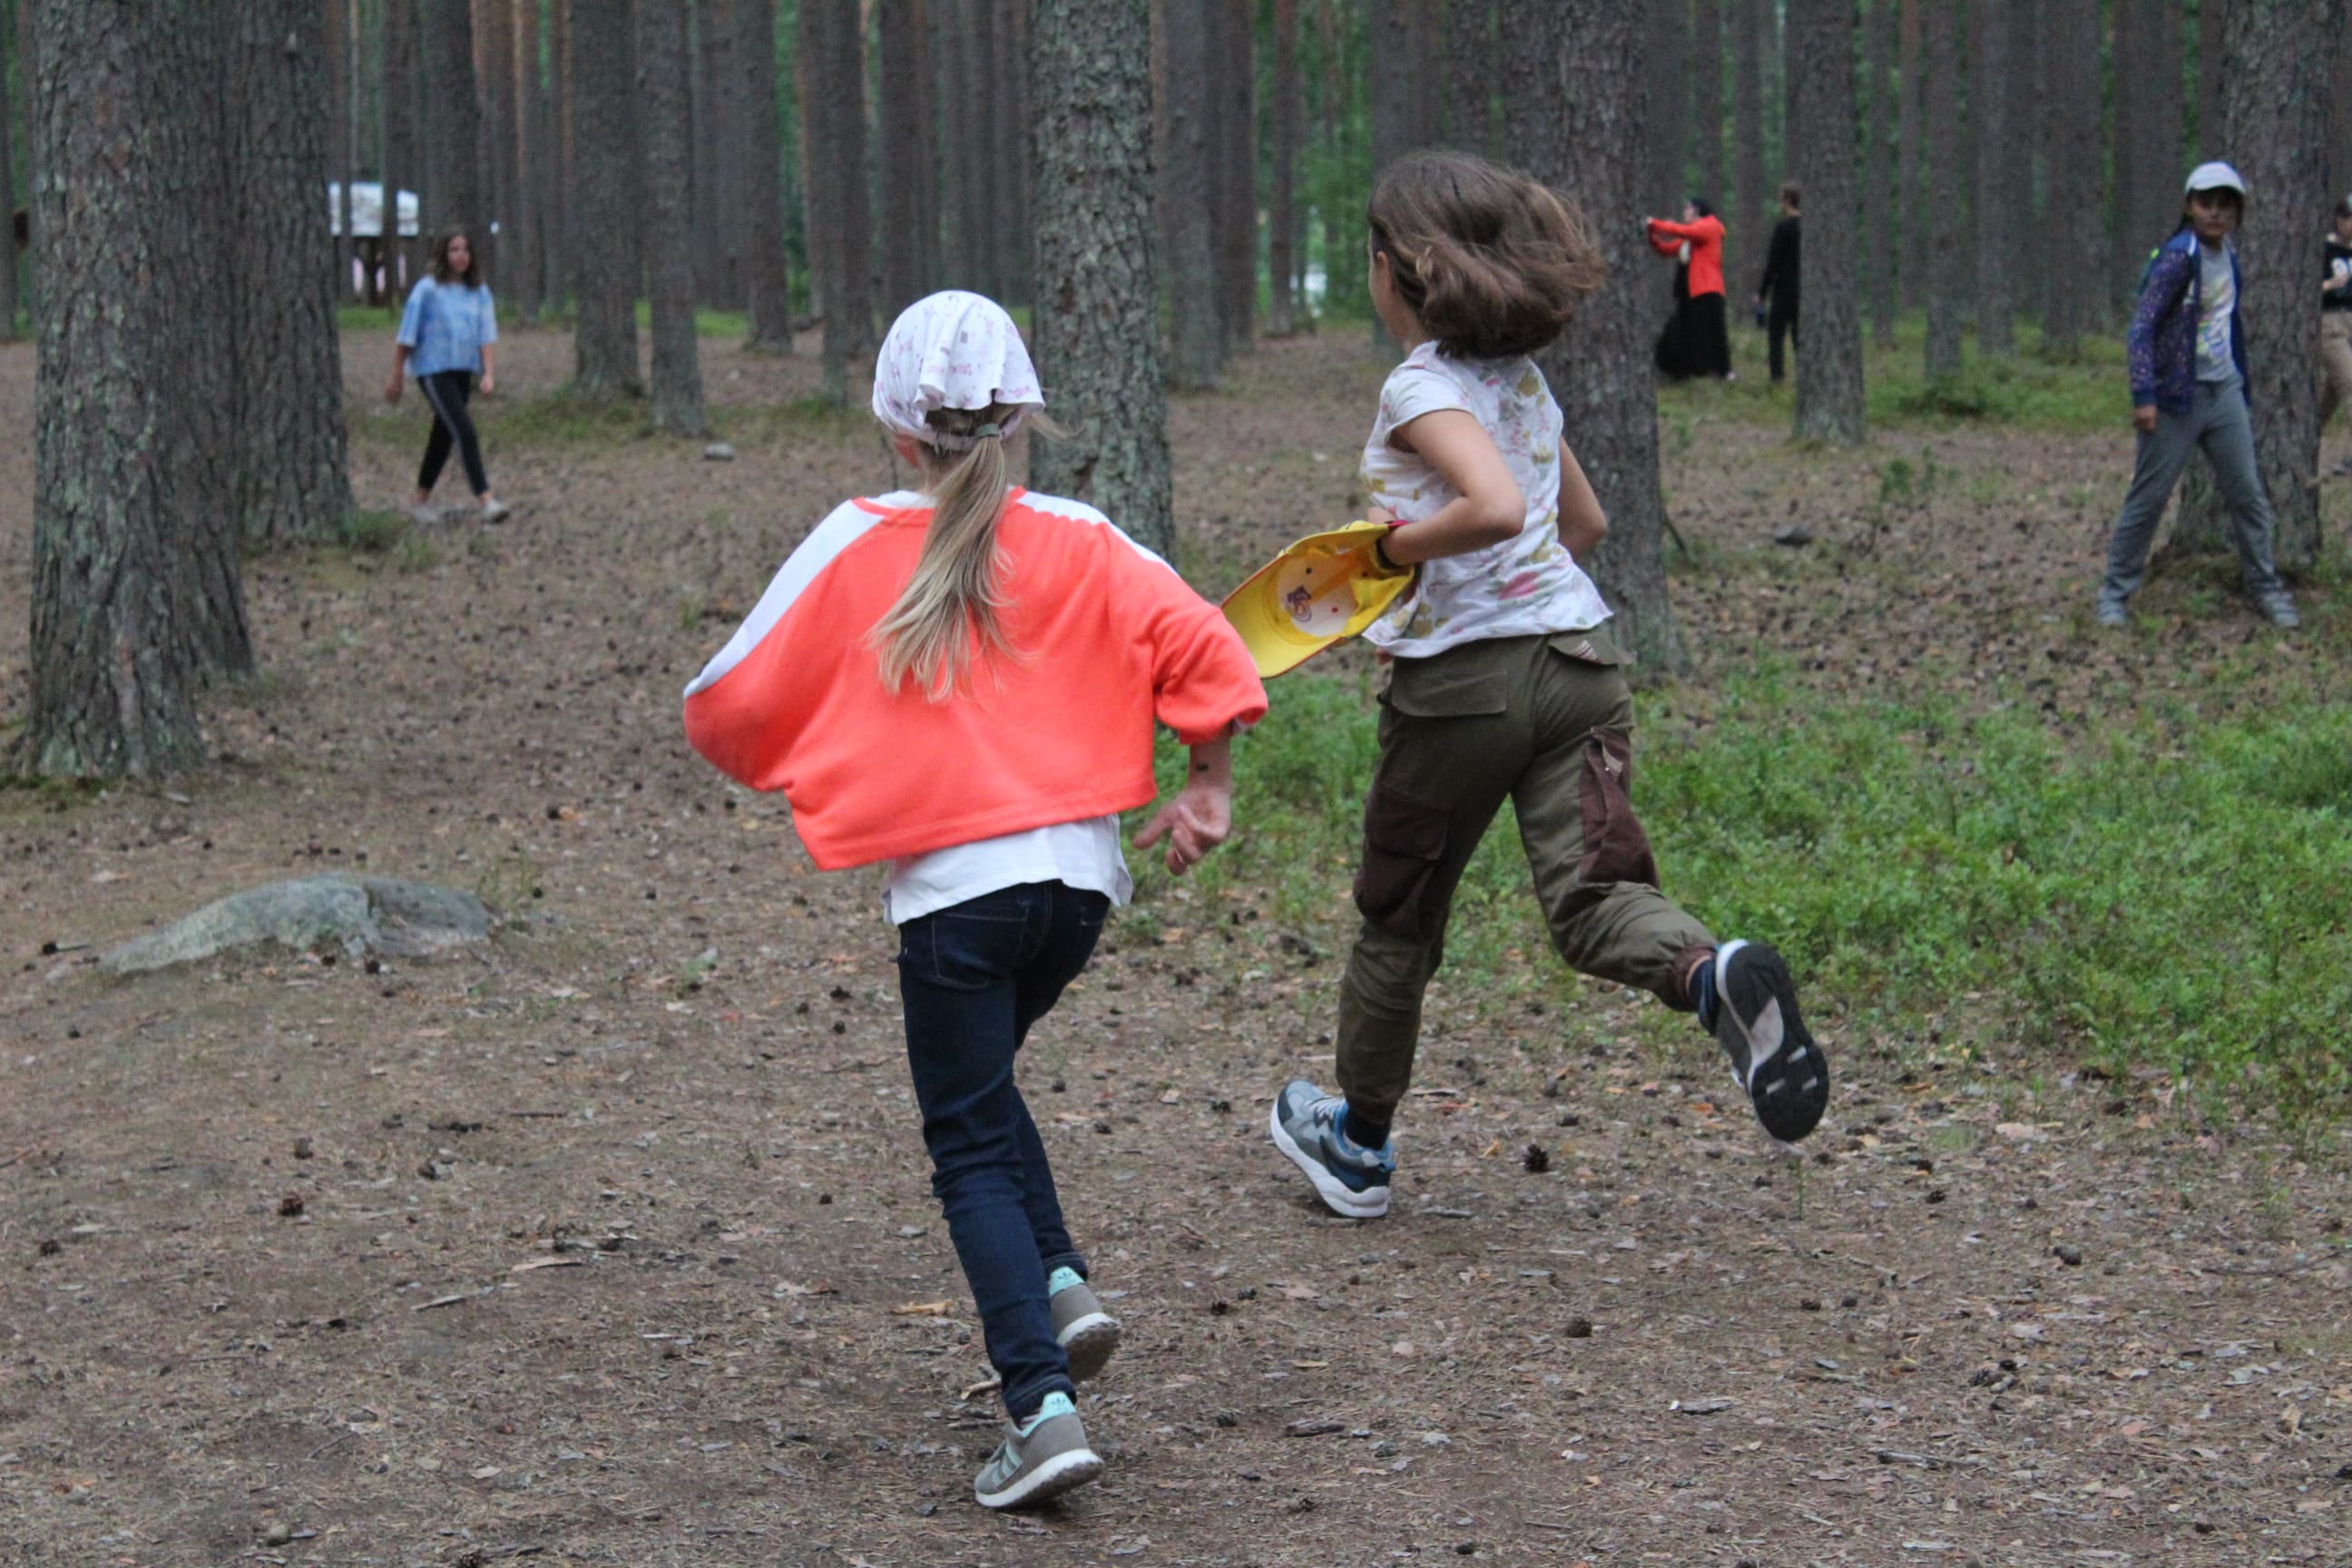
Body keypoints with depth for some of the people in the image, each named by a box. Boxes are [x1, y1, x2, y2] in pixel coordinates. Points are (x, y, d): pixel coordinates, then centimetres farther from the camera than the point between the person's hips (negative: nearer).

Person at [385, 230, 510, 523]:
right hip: (433, 371, -6)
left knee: (443, 437, 15)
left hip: (463, 373, 6)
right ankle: (485, 501, -24)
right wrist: (396, 379, -1)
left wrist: (489, 373, -14)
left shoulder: (479, 292, 5)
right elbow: (406, 337, -4)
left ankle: (420, 499, 31)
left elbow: (487, 336, 0)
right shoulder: (427, 290, -9)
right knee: (464, 431, -18)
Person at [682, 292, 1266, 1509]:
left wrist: (774, 770, 21)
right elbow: (1205, 654, -6)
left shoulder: (856, 545, -2)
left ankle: (1043, 1405, -8)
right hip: (1079, 871, 4)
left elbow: (728, 705, 0)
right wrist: (1208, 788, 7)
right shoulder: (1077, 542, 3)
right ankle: (1060, 1284, 12)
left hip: (950, 889, -4)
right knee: (980, 1081, 28)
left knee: (971, 1149, 4)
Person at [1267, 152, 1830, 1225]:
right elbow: (1585, 523, 26)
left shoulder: (1421, 389, -11)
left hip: (1461, 680, -6)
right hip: (1580, 656, 6)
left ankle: (1358, 1140, 29)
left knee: (1398, 911, 13)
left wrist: (1396, 546, -13)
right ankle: (1715, 974, -40)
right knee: (1587, 898, -7)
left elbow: (1494, 507, -28)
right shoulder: (1522, 379, 14)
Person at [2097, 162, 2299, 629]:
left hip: (2225, 394, 7)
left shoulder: (2228, 256, 8)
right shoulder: (2177, 258, -15)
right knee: (2148, 498, -1)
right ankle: (2115, 593, 9)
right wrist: (2143, 396, -27)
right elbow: (2142, 327, -20)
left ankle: (2265, 588, 18)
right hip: (2178, 398, -7)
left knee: (2248, 493, 8)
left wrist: (2240, 379, 17)